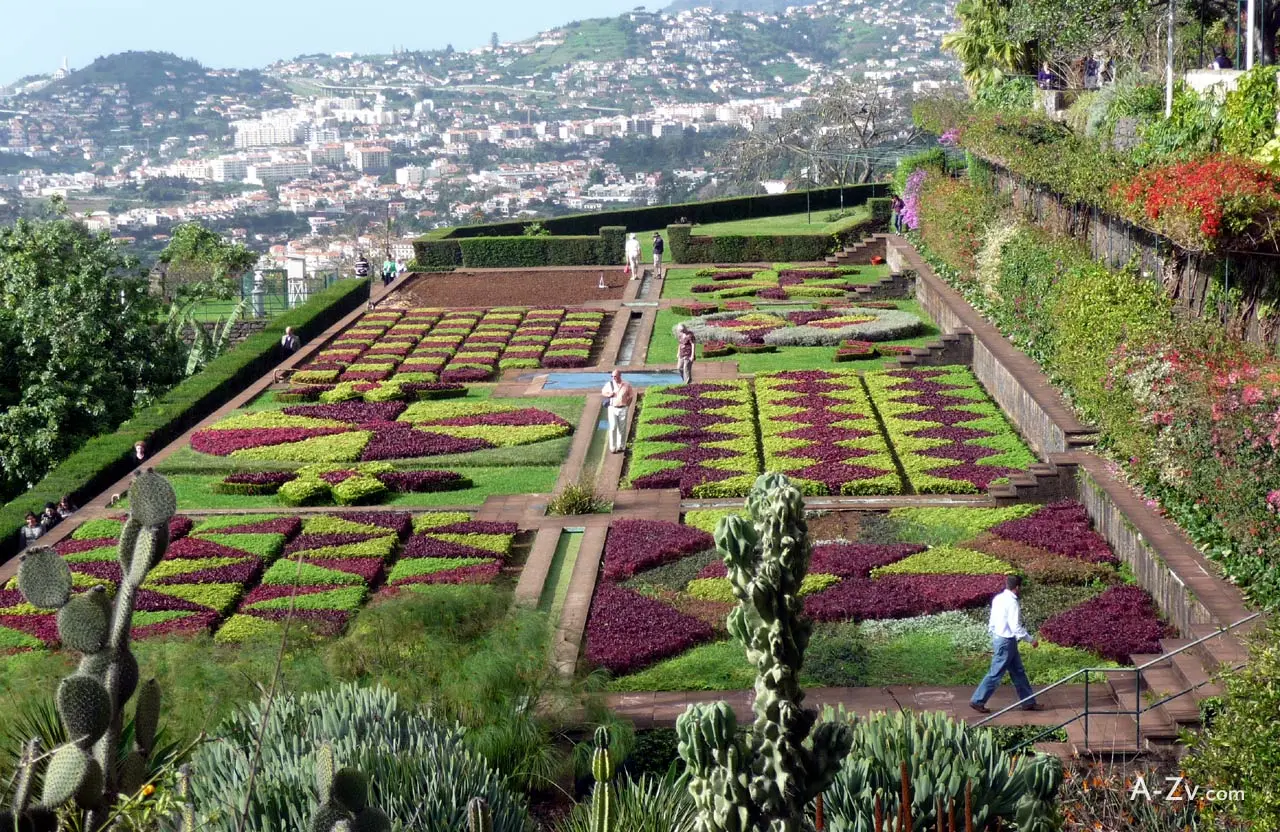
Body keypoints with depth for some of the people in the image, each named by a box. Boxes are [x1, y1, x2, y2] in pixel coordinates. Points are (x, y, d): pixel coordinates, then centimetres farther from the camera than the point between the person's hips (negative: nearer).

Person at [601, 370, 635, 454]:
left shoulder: (627, 385, -6)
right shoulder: (609, 384, -6)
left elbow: (631, 396, 7)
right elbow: (603, 392, 9)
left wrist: (627, 405, 0)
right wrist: (609, 395, -11)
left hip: (623, 409, 0)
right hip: (612, 409, 0)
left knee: (622, 428, 8)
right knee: (613, 428, -6)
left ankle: (621, 446, 22)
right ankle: (612, 447, 0)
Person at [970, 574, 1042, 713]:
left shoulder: (998, 598, 6)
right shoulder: (1012, 603, -20)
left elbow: (992, 623, 12)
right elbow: (1016, 628, -22)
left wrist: (994, 641, 20)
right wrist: (1031, 640, -12)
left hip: (998, 638, 10)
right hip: (1006, 642, -10)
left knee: (1018, 672, 15)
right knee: (996, 674, -1)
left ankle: (1028, 702, 22)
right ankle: (977, 701, 5)